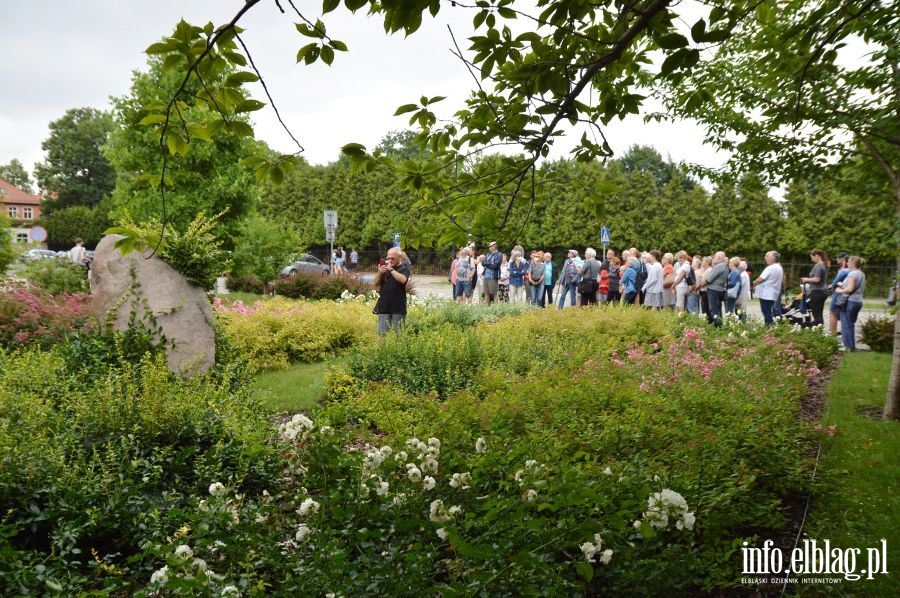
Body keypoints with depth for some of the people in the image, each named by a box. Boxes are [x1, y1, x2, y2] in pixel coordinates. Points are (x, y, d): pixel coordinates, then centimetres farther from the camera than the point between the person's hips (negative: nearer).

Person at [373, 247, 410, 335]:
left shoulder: (404, 268, 0)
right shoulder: (384, 268, 12)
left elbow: (403, 279, -21)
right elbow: (376, 284, 11)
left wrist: (391, 269, -16)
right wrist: (379, 273, -7)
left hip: (398, 308, -3)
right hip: (384, 306, 3)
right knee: (382, 334, 4)